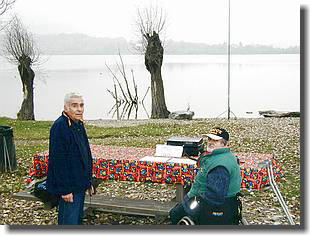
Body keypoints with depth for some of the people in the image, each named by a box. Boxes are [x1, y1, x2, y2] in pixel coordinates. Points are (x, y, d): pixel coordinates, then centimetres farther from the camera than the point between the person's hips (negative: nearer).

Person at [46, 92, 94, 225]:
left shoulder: (79, 125, 11)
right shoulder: (60, 127, -19)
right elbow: (58, 161, -22)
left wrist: (88, 182, 18)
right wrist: (65, 190, -22)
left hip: (80, 185, 10)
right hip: (69, 187, -9)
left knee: (77, 219, 18)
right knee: (70, 222, -3)